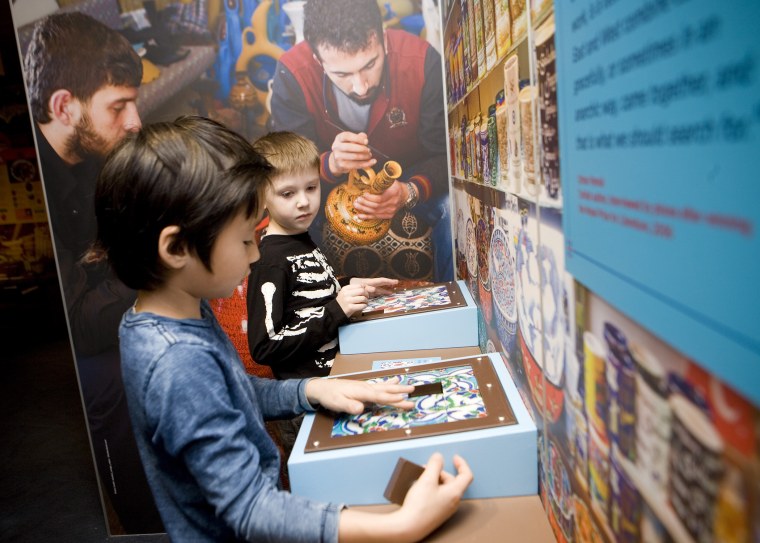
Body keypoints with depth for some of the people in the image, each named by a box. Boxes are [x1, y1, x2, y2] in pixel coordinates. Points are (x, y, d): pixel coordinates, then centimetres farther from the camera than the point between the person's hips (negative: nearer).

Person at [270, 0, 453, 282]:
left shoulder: (421, 61, -25)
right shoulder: (292, 74, -24)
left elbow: (448, 156, -22)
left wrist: (409, 192, -43)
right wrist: (331, 164, -45)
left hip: (412, 180, 0)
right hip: (333, 183, 1)